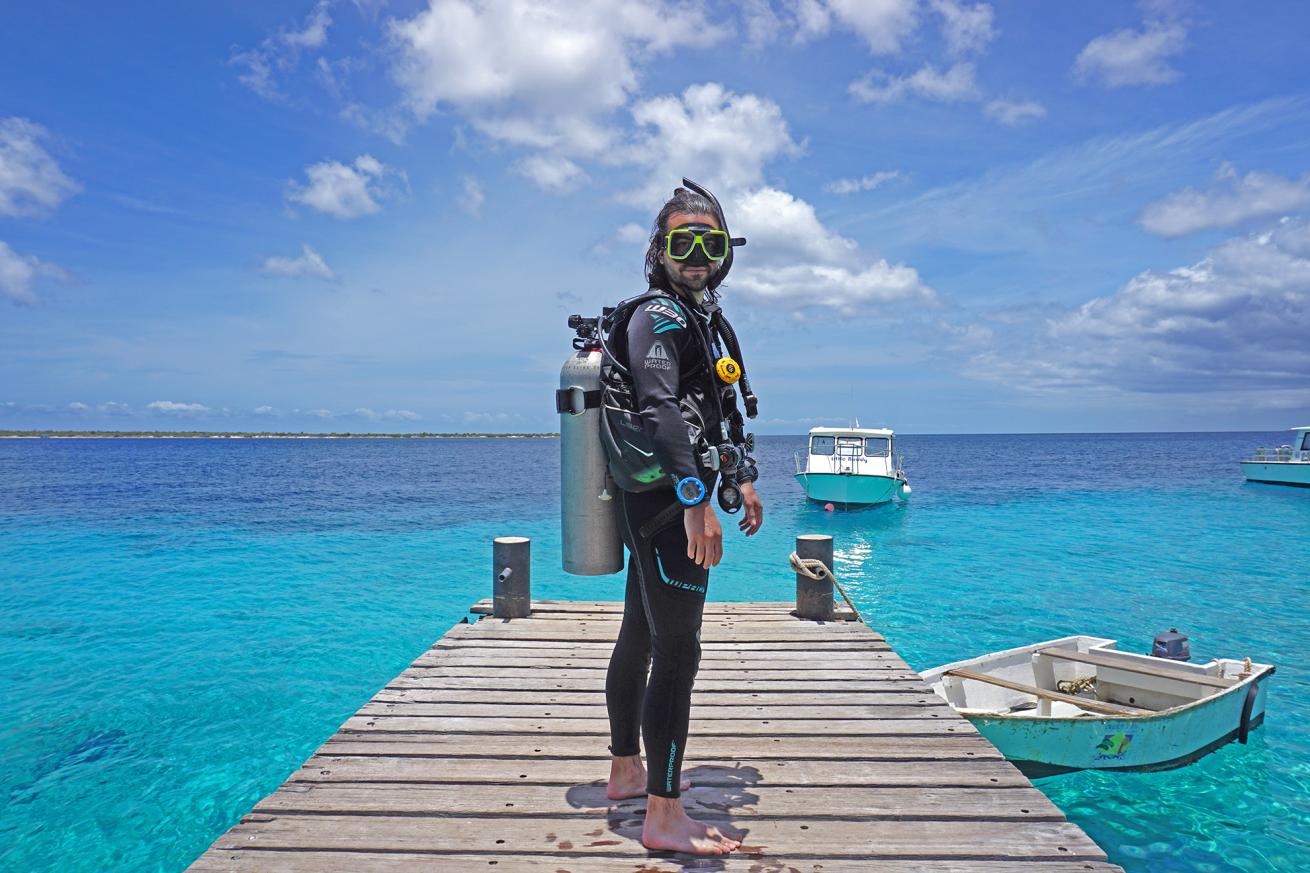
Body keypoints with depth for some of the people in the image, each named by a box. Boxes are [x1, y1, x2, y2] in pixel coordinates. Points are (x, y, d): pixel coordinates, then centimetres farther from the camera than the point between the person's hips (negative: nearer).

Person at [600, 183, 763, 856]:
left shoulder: (704, 316, 20)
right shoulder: (659, 315, -11)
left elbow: (722, 411, 28)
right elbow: (661, 412, -25)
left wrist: (743, 480, 26)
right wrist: (696, 502, -33)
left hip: (665, 505, 10)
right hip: (666, 504, -10)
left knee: (639, 640, 18)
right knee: (678, 654, -9)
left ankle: (627, 771, 33)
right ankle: (664, 817, -2)